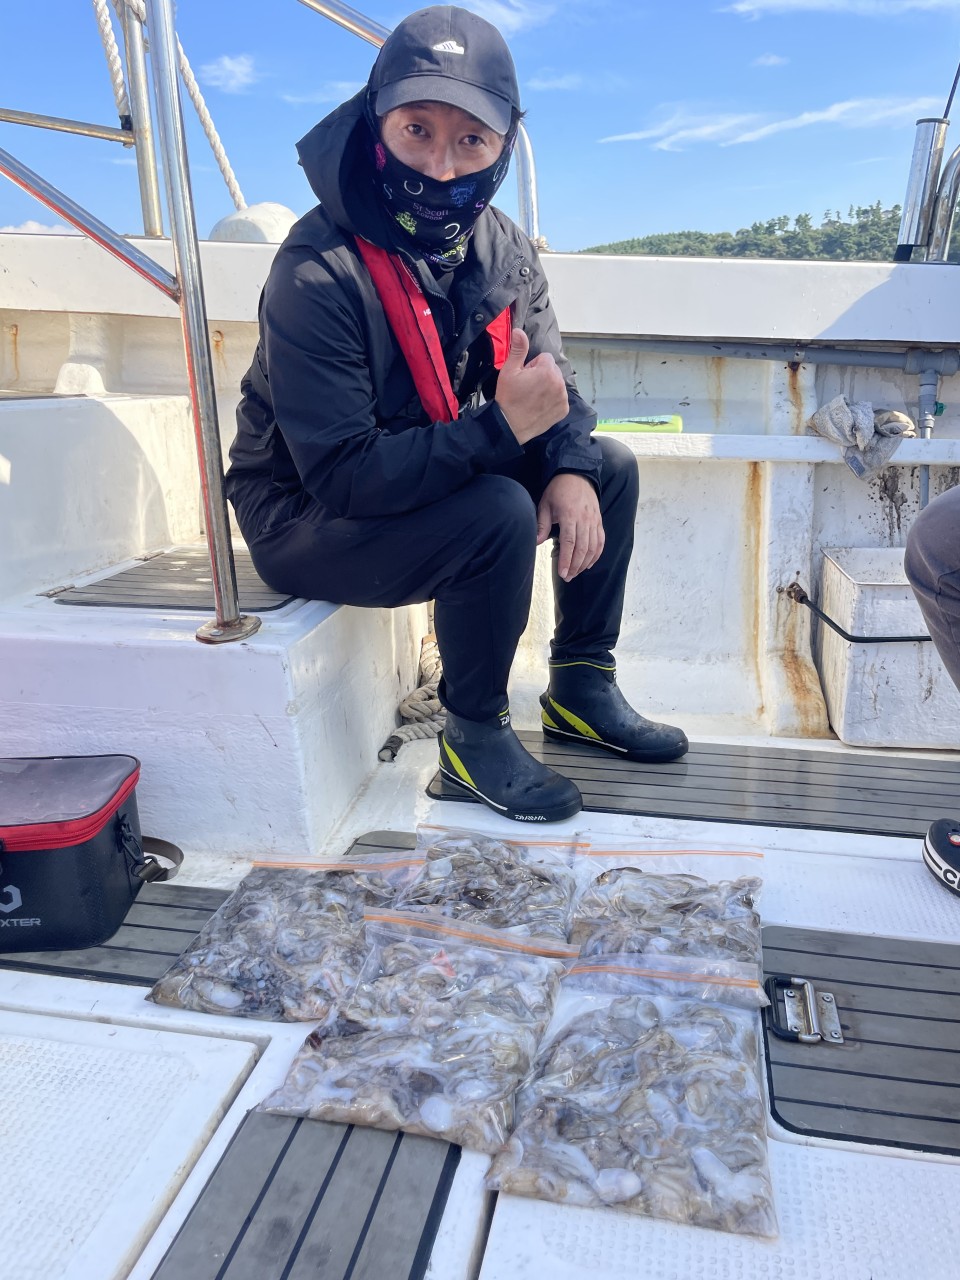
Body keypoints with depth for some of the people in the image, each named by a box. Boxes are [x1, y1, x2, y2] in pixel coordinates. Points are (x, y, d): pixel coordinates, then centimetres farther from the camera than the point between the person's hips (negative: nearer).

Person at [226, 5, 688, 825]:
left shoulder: (499, 245, -3)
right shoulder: (317, 274, -26)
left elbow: (550, 380, 3)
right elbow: (344, 477, -30)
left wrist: (570, 468, -19)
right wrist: (501, 427, -35)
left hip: (436, 474, 8)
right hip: (308, 521, -7)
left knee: (610, 466, 0)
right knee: (500, 515, -32)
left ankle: (582, 687, 12)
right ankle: (475, 737, -8)